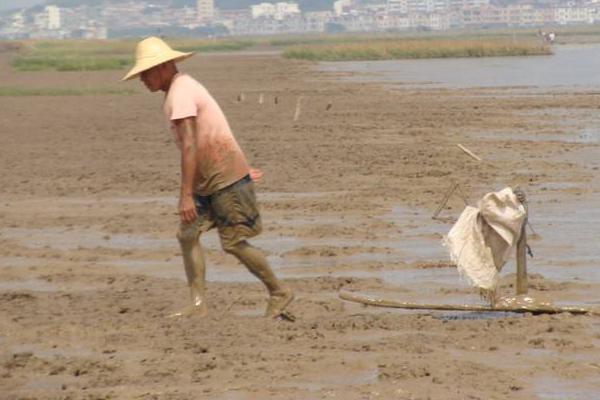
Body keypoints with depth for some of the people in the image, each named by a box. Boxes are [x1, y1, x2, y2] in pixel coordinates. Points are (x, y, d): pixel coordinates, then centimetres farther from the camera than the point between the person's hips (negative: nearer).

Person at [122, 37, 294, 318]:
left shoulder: (180, 94, -18)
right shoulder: (185, 87, 15)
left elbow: (189, 147, -26)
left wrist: (186, 195, -29)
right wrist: (241, 169, 28)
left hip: (225, 179, -10)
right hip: (208, 181, 10)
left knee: (233, 243, -5)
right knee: (187, 235, 2)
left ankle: (279, 293, 10)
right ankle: (198, 305, 0)